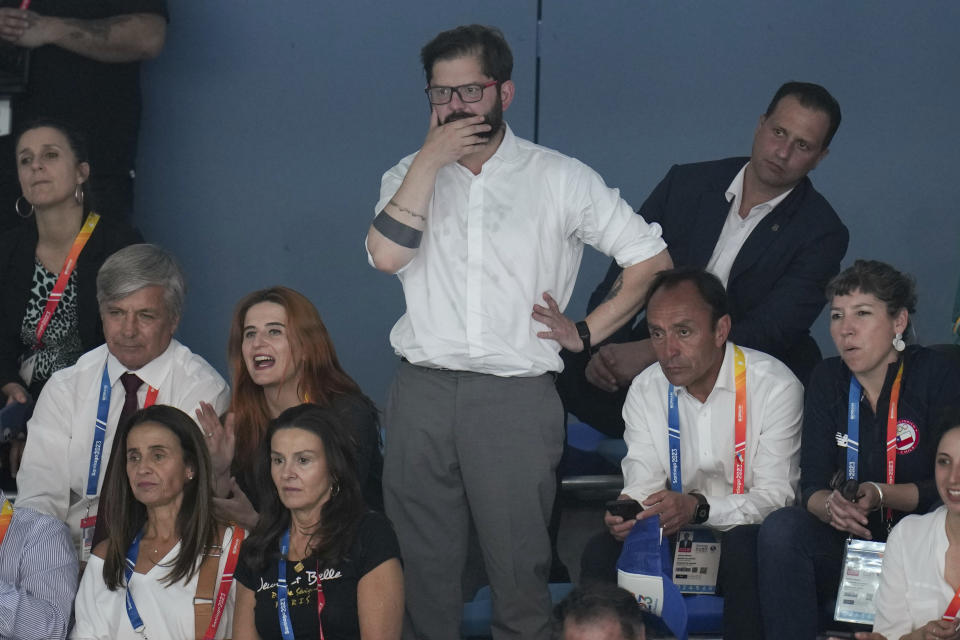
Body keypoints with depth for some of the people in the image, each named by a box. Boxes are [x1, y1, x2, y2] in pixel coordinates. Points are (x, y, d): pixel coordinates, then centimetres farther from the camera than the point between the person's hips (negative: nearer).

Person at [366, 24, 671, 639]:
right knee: (422, 563, 5)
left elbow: (652, 258, 5)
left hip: (516, 397, -2)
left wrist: (584, 333, -1)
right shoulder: (411, 176, 13)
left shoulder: (560, 179, 5)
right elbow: (386, 254, -7)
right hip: (422, 390, 3)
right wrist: (430, 160, -8)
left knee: (518, 566, -3)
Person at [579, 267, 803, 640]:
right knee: (602, 551, -23)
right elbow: (643, 485, -1)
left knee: (745, 550, -36)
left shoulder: (776, 386, -12)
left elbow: (776, 496, -16)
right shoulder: (646, 390, 3)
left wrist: (699, 508, -32)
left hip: (747, 535, -3)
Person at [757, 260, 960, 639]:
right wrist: (831, 505, -23)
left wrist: (880, 495, -22)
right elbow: (812, 485, 1)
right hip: (848, 537, 4)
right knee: (780, 529, -26)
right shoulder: (828, 380, 6)